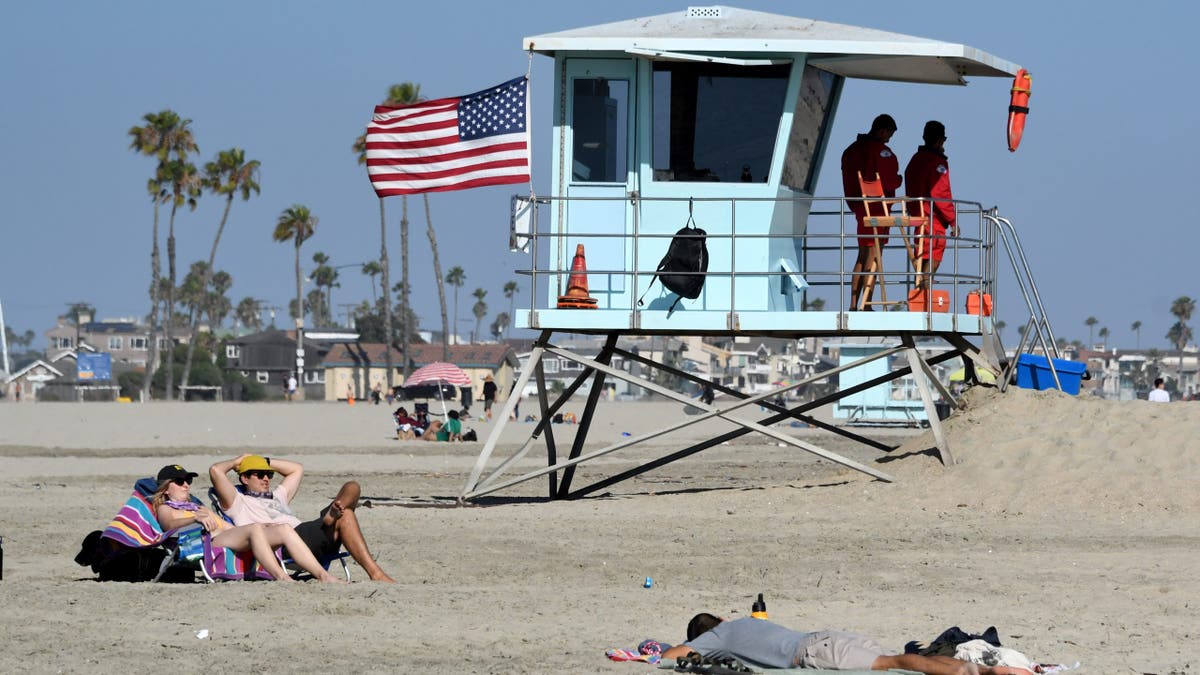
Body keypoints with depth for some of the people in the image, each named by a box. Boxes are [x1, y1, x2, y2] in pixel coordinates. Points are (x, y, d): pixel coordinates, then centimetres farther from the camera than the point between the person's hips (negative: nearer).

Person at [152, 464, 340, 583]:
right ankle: (282, 578, -51)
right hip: (210, 542, -8)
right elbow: (169, 525, -7)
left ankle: (323, 576, -30)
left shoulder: (199, 508, 41)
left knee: (284, 530, -16)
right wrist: (197, 518, -26)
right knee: (255, 529, -35)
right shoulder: (165, 509, 18)